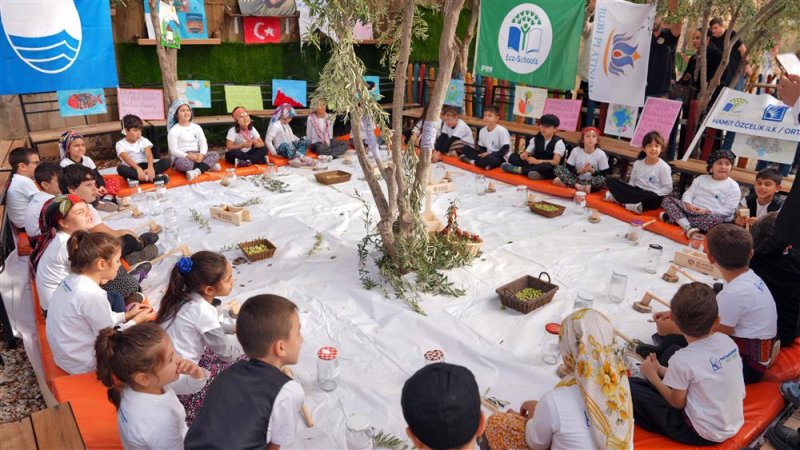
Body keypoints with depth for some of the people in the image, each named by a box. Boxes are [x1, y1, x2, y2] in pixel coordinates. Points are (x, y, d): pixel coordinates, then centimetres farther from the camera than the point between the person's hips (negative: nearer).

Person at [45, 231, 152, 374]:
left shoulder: (73, 280, -5)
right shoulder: (92, 295, -32)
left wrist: (126, 315, 7)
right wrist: (136, 321, -6)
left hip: (68, 353, 8)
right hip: (82, 365, -8)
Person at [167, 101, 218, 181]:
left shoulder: (197, 127, 14)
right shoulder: (173, 130, 0)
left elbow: (204, 144, 4)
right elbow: (173, 150, -9)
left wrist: (201, 155, -18)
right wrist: (188, 156, -24)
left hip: (197, 156, 4)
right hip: (182, 158, -4)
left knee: (215, 154, -21)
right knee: (183, 163, -41)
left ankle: (197, 171, -37)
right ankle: (207, 166, -23)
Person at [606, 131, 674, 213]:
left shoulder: (664, 167, -6)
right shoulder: (637, 163, 6)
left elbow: (668, 188, -6)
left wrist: (653, 194, -19)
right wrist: (630, 193, -7)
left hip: (651, 196, -4)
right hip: (636, 191, 4)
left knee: (654, 198, -43)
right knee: (610, 181, -13)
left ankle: (619, 198, -35)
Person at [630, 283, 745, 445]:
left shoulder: (682, 360, -26)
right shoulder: (727, 341, -8)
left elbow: (677, 403, -13)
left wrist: (652, 375, -1)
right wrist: (660, 370, 7)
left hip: (704, 435, -7)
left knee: (631, 387, -8)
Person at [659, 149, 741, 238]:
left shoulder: (733, 186, 4)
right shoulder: (701, 179, 17)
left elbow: (729, 210, -6)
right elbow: (688, 193, 12)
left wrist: (707, 212, -17)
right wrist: (688, 204, -11)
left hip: (713, 214, -3)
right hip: (692, 210, 3)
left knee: (716, 220, -41)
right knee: (667, 200, -15)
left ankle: (675, 218, -31)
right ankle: (688, 228, -33)